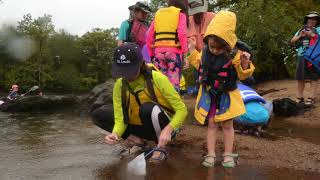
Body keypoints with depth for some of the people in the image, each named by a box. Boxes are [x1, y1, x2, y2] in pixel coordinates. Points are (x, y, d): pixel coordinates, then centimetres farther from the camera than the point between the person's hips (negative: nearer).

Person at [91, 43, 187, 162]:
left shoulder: (157, 78, -21)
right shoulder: (119, 86, -10)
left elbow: (182, 109, -21)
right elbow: (119, 119, -13)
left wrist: (168, 130, -38)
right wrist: (115, 133, -36)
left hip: (163, 127, -4)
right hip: (141, 127, 4)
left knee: (147, 108, -37)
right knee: (98, 115, -9)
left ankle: (161, 147, -13)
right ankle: (137, 140, -2)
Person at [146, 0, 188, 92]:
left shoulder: (158, 14, 21)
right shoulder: (180, 14, 10)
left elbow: (149, 36, 14)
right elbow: (182, 34, -7)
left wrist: (151, 53, 18)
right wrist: (184, 51, -2)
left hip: (158, 51, 4)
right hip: (174, 51, -3)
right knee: (174, 82, -2)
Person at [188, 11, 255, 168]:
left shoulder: (234, 55, -16)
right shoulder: (205, 52, -3)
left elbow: (242, 75, -11)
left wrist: (245, 64, -31)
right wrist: (193, 52, 11)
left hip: (226, 95, -3)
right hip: (209, 94, 3)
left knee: (227, 124, 7)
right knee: (211, 124, 7)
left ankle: (228, 154, 19)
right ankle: (211, 154, 14)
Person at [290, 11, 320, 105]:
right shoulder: (300, 30, 19)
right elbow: (292, 41, 14)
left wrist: (312, 35, -11)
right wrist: (300, 36, -1)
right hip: (301, 56, 4)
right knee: (300, 77, 5)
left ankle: (312, 97, -2)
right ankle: (299, 97, 13)